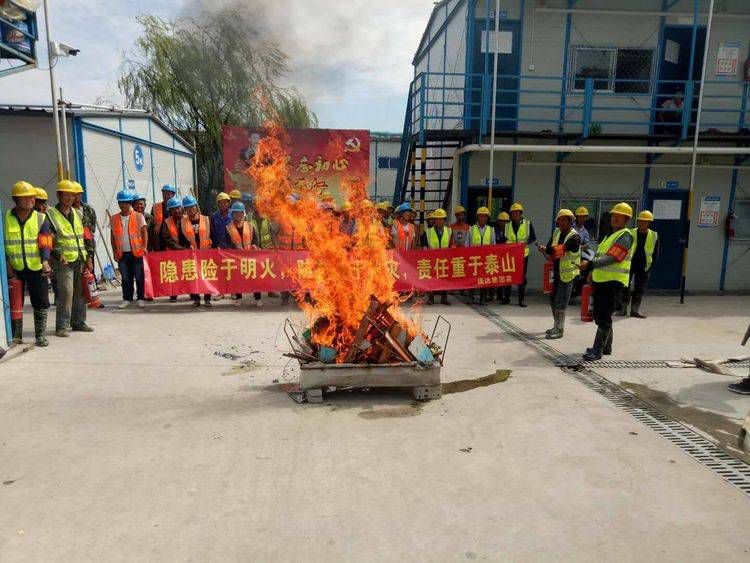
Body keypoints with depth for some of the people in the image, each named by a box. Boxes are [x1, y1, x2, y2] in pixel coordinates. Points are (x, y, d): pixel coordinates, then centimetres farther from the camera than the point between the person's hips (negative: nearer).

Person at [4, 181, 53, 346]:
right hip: (14, 269, 1)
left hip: (37, 268, -1)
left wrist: (45, 261, -25)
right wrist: (7, 263, -6)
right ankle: (16, 336, 22)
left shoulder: (41, 218, 0)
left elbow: (45, 243, -9)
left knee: (41, 303, 3)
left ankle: (41, 336, 15)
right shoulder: (6, 218, 2)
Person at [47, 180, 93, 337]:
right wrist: (58, 255, -18)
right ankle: (62, 326, -4)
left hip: (80, 259, 6)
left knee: (80, 292, 7)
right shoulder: (51, 214, 0)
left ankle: (78, 322, 18)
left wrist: (88, 258, 13)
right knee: (66, 292, -12)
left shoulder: (77, 214, 18)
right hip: (64, 261, -6)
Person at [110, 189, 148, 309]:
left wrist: (145, 247, -16)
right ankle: (127, 299, 19)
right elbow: (113, 236, 11)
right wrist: (115, 252, 6)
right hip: (122, 253, 3)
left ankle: (141, 298, 12)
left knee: (139, 277, 3)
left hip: (136, 252, -3)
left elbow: (144, 232, -4)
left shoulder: (138, 216, -1)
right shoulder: (114, 218, 8)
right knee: (125, 278, 9)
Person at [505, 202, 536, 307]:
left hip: (523, 254, -2)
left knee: (522, 277, 1)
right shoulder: (507, 225, 9)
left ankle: (522, 299, 9)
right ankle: (506, 298, 14)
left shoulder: (528, 224, 2)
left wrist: (526, 242, -16)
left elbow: (533, 237, 2)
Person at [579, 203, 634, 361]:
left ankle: (597, 351, -6)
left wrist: (591, 264, -34)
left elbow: (612, 258, -24)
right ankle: (606, 347, 28)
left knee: (603, 317, -9)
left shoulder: (625, 236, -11)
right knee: (599, 315, 15)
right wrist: (592, 272, 21)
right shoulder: (612, 235, 20)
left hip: (613, 282, -10)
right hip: (602, 281, 10)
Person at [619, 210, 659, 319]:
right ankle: (623, 308, 9)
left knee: (640, 289, 7)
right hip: (629, 265, -1)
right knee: (625, 286, 1)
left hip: (643, 266, 2)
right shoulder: (630, 234, -4)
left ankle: (635, 310, 16)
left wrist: (650, 266, 0)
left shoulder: (654, 236, 0)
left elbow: (655, 254, 6)